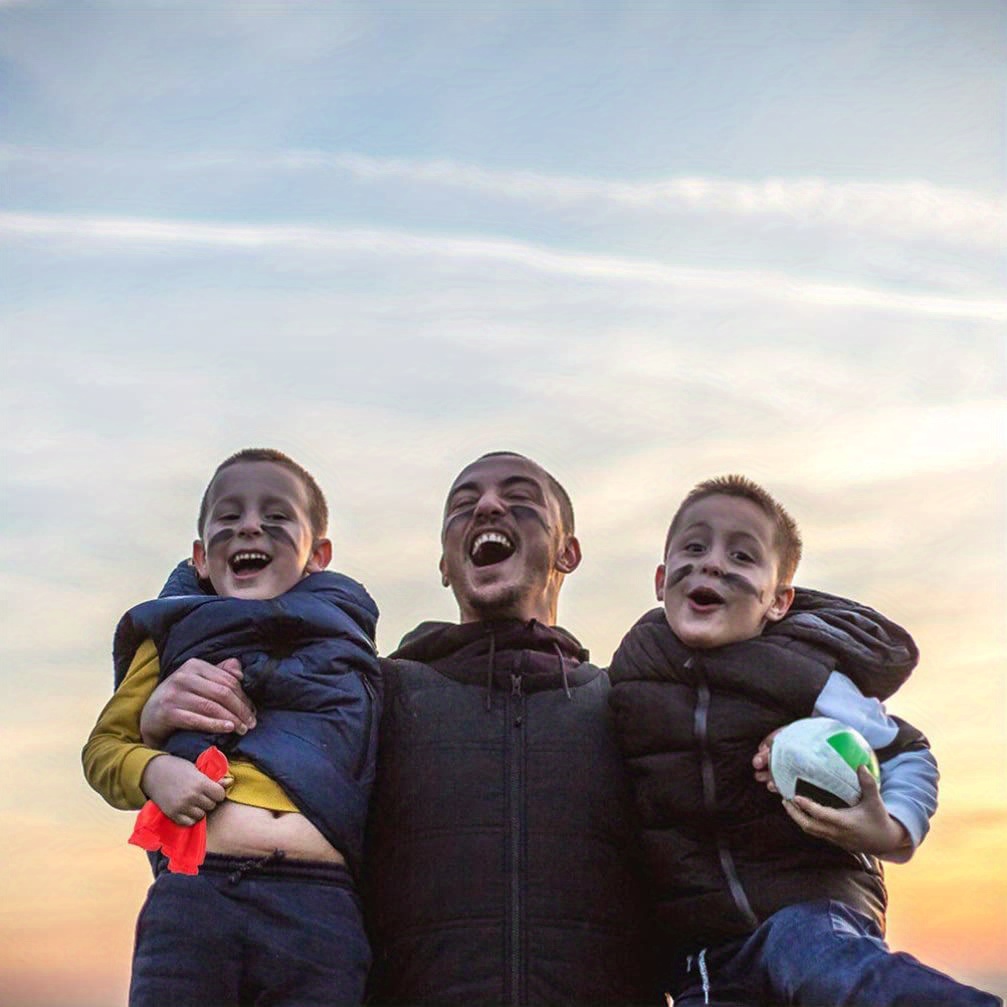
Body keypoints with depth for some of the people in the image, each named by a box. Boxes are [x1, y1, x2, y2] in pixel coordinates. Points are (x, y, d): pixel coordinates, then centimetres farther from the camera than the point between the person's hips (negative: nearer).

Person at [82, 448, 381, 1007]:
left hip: (321, 904, 0)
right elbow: (104, 742, 21)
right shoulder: (175, 634, 19)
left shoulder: (341, 636, 20)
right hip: (191, 891, 0)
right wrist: (151, 771, -2)